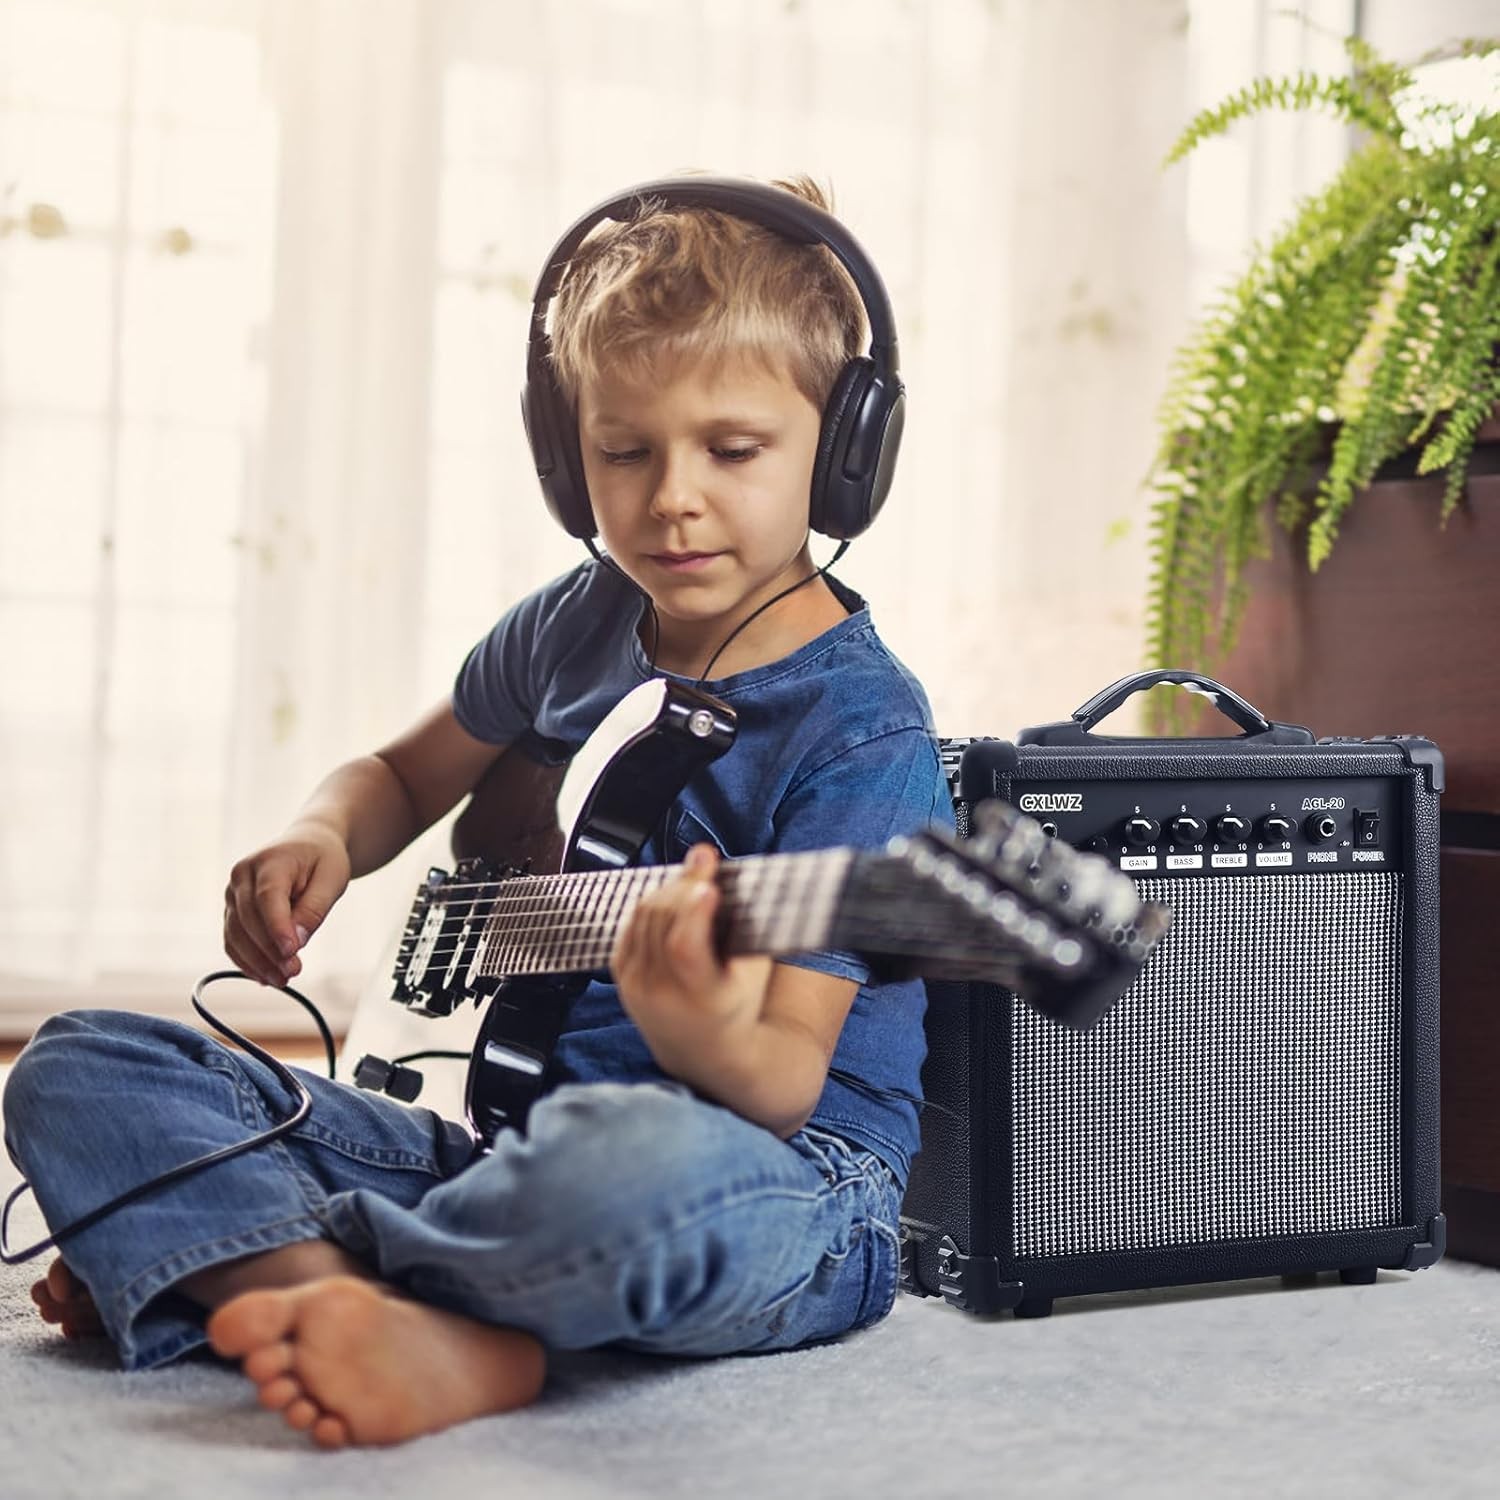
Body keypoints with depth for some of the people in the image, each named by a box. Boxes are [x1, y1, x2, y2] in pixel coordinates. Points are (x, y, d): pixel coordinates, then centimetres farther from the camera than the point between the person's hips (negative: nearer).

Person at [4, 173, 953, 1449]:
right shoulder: (578, 625, 8)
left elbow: (790, 1083, -18)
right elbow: (407, 774, 27)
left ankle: (226, 1265, -20)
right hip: (519, 1129, 7)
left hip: (782, 1177, -7)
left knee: (629, 1161, -46)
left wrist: (709, 1041, -42)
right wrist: (320, 841, 3)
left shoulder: (861, 732, -13)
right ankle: (455, 1343, -25)